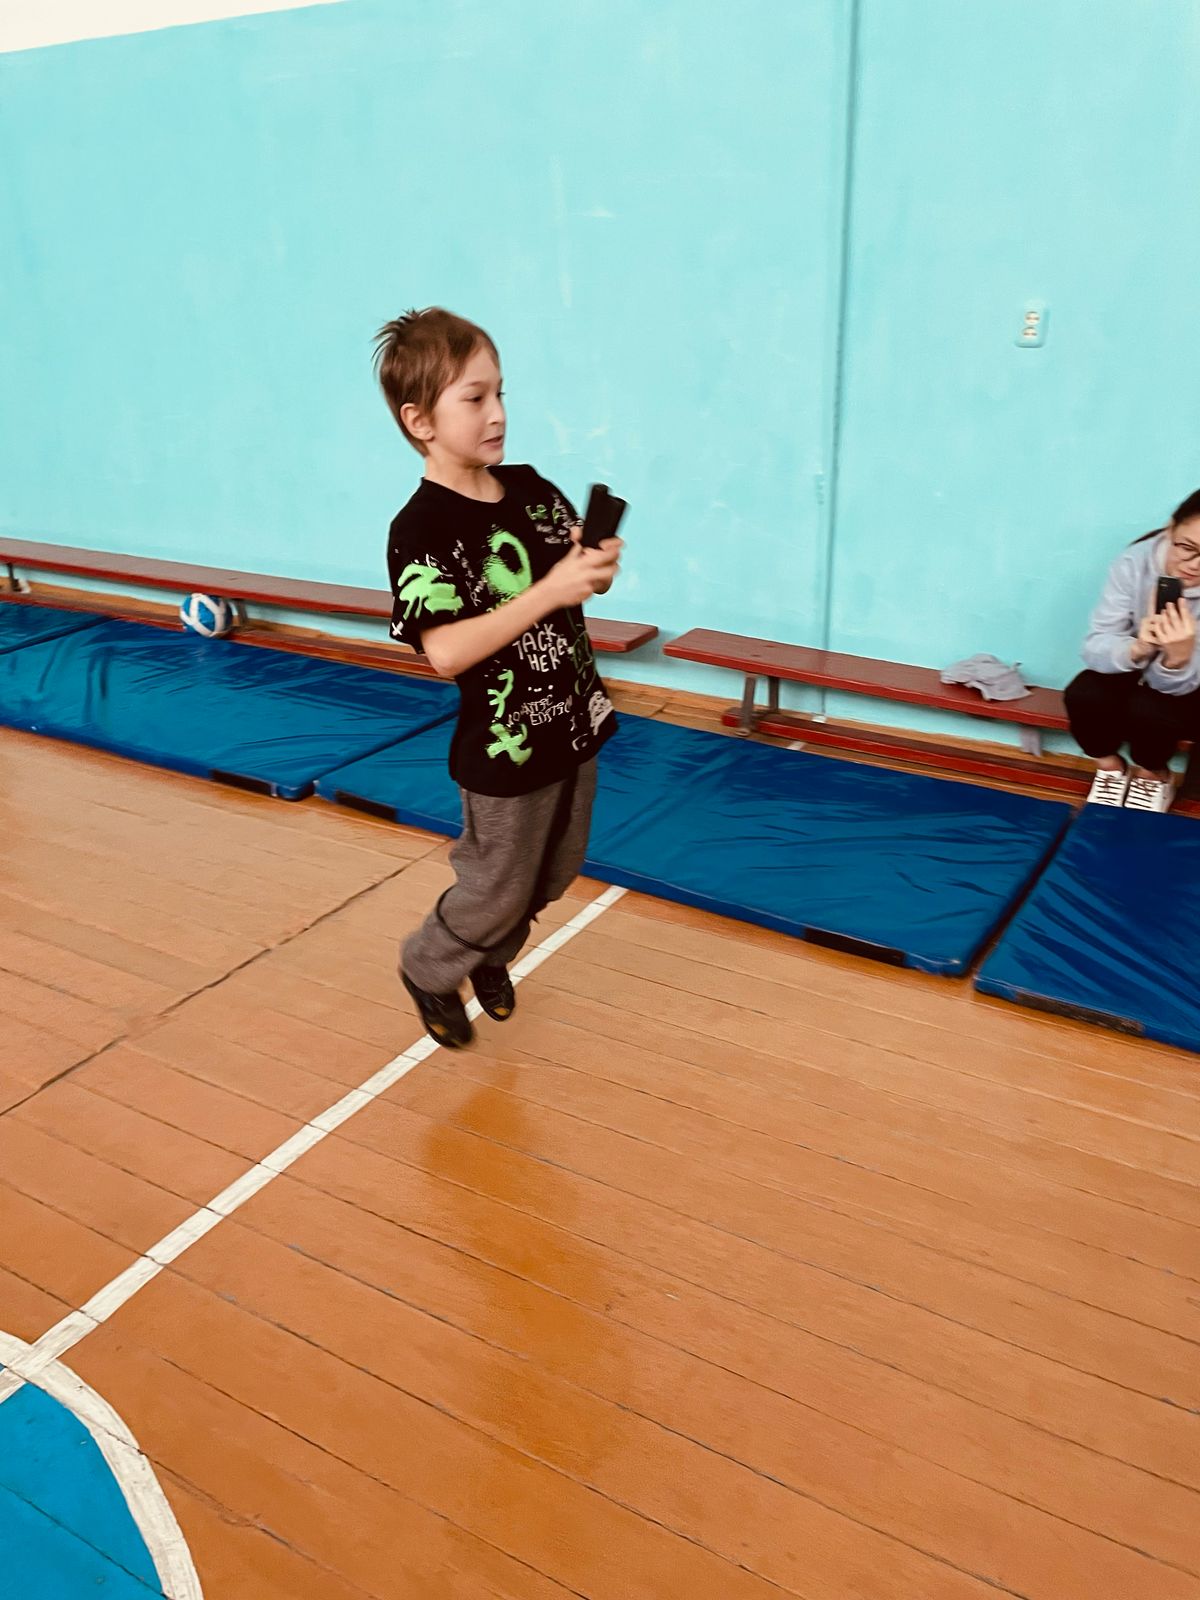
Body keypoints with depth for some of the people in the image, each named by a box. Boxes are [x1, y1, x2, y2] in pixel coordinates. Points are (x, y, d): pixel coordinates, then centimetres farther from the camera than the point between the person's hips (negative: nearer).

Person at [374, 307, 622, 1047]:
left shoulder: (530, 487, 1)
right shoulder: (421, 530, -20)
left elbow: (579, 571, 10)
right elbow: (446, 651, -29)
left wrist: (599, 567, -15)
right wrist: (550, 591, -33)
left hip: (574, 723, 7)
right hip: (506, 748, -7)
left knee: (554, 874, 22)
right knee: (499, 887, 10)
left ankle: (490, 955, 49)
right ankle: (430, 969, 40)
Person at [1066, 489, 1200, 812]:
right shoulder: (1136, 561, -23)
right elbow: (1095, 646, -25)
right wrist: (1137, 649, -47)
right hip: (1137, 673, 2)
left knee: (1150, 710, -31)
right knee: (1084, 694, -27)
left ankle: (1154, 775, 2)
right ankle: (1110, 767, 3)